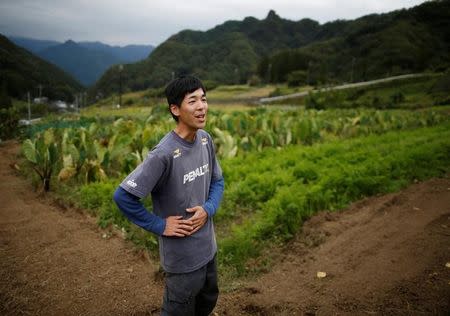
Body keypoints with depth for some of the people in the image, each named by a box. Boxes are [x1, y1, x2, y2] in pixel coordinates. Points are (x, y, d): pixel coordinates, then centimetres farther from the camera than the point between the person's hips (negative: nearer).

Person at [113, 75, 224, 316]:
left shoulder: (205, 140, -4)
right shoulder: (164, 154, -26)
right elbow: (122, 197, -24)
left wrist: (208, 209, -10)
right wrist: (160, 226, -18)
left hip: (208, 247, 7)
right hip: (182, 256, -7)